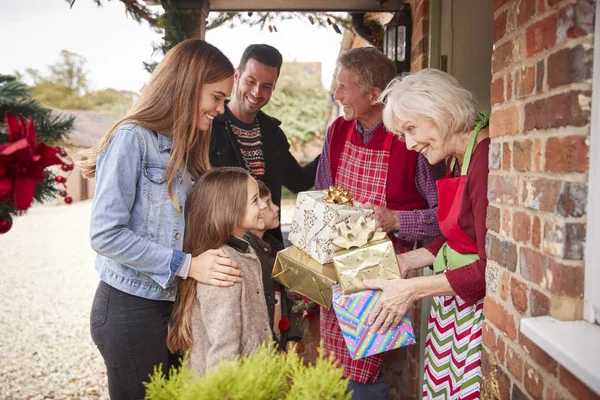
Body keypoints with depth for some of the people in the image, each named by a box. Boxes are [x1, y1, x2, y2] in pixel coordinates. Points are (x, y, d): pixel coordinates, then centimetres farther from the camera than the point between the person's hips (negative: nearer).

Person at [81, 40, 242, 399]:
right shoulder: (131, 139, -14)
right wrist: (186, 265, -19)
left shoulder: (183, 147, 11)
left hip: (171, 303, 7)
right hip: (130, 310, -7)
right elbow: (106, 234, -19)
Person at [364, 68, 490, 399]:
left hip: (478, 306, -8)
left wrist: (412, 289, -17)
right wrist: (407, 261, 8)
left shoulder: (486, 157, -20)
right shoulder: (459, 158, 10)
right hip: (452, 304, 8)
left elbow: (490, 268, -22)